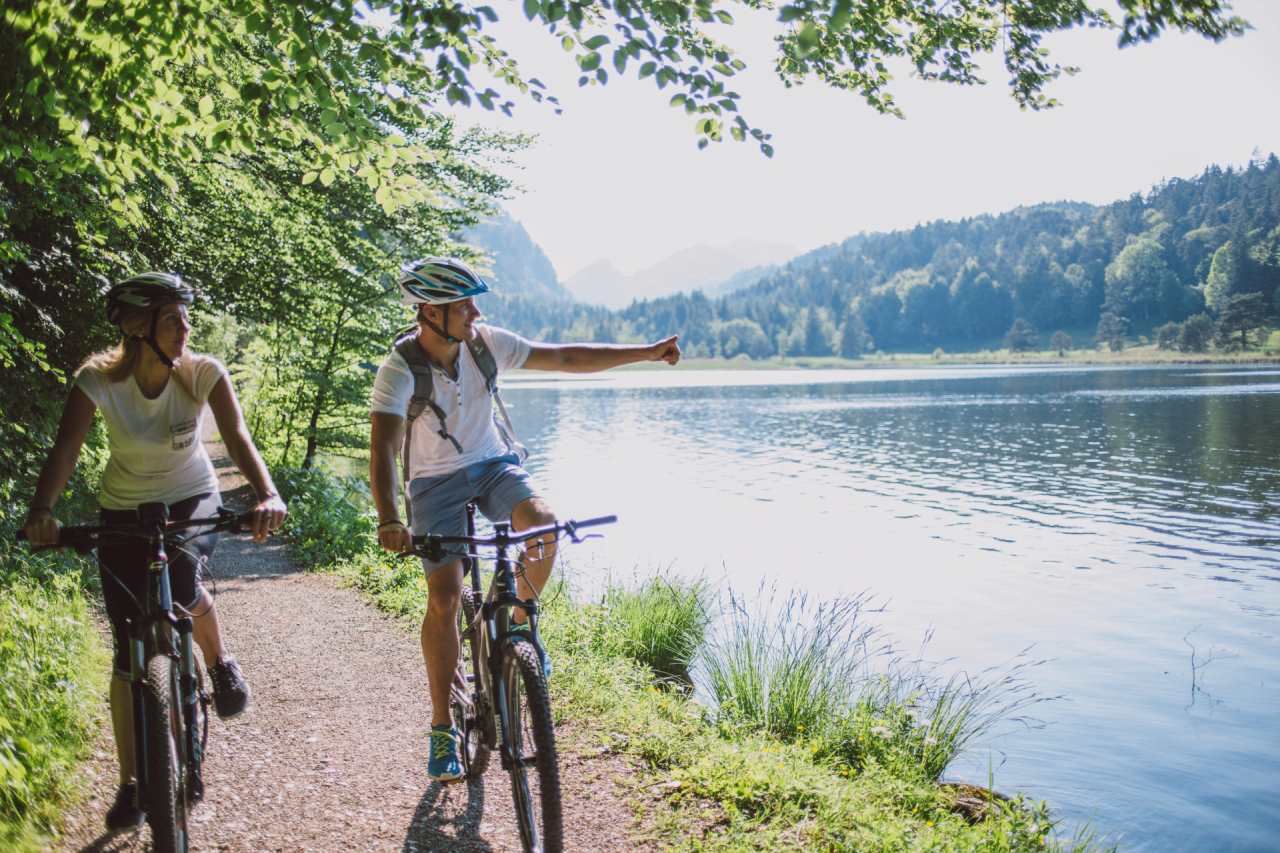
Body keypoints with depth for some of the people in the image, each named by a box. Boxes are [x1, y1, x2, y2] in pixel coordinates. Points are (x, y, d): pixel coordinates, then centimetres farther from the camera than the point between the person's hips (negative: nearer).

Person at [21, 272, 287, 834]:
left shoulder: (203, 373, -18)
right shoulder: (98, 380, -20)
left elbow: (238, 439, -28)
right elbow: (65, 448, -30)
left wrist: (267, 494, -47)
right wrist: (41, 510, -49)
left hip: (192, 500, 0)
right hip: (124, 511, 0)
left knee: (181, 579, -32)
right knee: (130, 651, -1)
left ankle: (220, 662, 1)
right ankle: (131, 782, 14)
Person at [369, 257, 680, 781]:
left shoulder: (486, 343, -12)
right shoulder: (400, 370, -23)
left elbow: (566, 358, -8)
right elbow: (383, 449, -34)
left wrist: (645, 353, -11)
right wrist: (389, 521, -51)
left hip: (493, 463, 3)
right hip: (436, 481, -2)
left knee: (543, 521, -30)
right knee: (444, 597, -14)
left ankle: (520, 623, -1)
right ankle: (442, 728, 2)